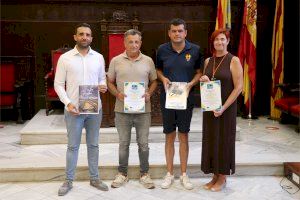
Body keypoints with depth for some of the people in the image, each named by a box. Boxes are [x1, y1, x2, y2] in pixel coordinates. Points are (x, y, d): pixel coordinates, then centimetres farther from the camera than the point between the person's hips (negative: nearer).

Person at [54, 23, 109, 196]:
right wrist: (68, 103, -14)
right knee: (73, 146, 7)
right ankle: (69, 181, 21)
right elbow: (58, 84, -2)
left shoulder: (98, 57, 5)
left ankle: (95, 178, 25)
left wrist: (103, 86, -11)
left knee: (93, 145, 12)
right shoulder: (65, 58, -3)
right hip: (74, 109, -2)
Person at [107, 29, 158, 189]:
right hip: (122, 110, 0)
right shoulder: (116, 61, 1)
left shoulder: (148, 61, 3)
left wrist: (149, 93, -8)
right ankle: (122, 174, 26)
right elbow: (110, 82, 7)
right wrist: (118, 94, -11)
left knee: (143, 143, 9)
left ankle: (144, 174, 24)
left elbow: (154, 81, 11)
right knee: (123, 143, 11)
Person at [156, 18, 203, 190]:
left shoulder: (195, 50, -4)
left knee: (184, 136, 8)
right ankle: (170, 174, 22)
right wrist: (163, 78, -8)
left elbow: (199, 71, 6)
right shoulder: (162, 50, -1)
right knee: (170, 137, 9)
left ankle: (184, 174, 22)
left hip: (186, 98, 0)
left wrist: (191, 83, -13)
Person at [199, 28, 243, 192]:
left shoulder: (233, 61, -7)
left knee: (224, 140, 3)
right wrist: (204, 81, -6)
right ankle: (215, 176, 23)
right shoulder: (208, 61, 8)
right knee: (211, 140, 9)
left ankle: (223, 178, 17)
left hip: (226, 108, -5)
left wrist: (223, 108, -18)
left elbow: (238, 87, -12)